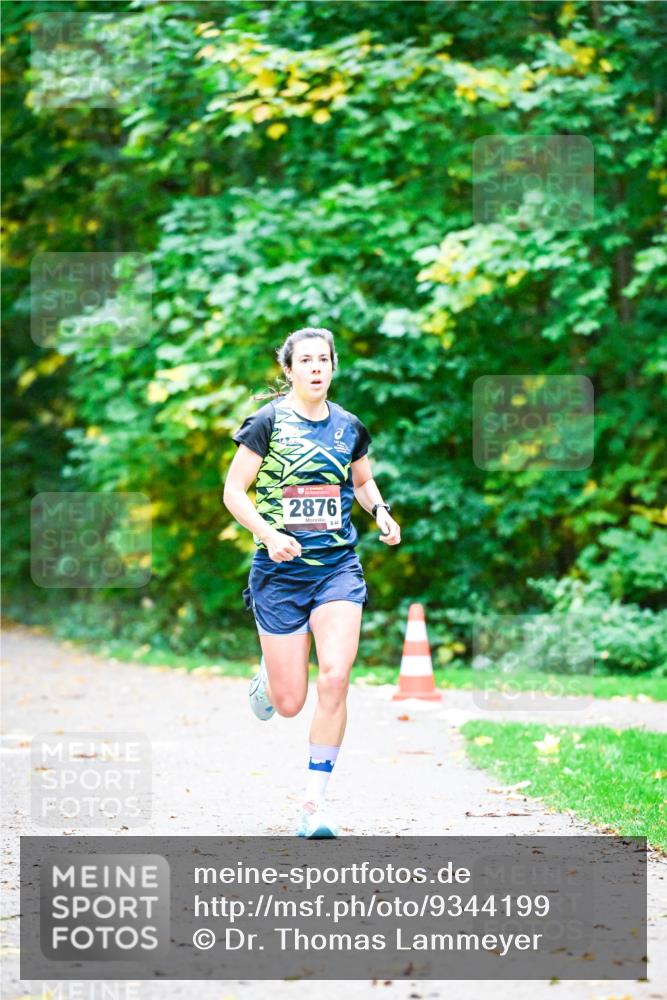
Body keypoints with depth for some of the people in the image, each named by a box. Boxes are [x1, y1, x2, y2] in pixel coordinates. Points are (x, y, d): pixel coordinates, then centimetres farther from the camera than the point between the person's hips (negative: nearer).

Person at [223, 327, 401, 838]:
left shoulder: (348, 426, 6)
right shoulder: (268, 422, -5)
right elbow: (233, 492, -5)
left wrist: (381, 511, 3)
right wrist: (268, 535, -20)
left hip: (338, 567, 2)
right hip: (280, 569, -2)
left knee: (335, 680, -17)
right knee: (289, 704, 1)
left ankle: (315, 800, -6)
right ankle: (267, 675, 41)